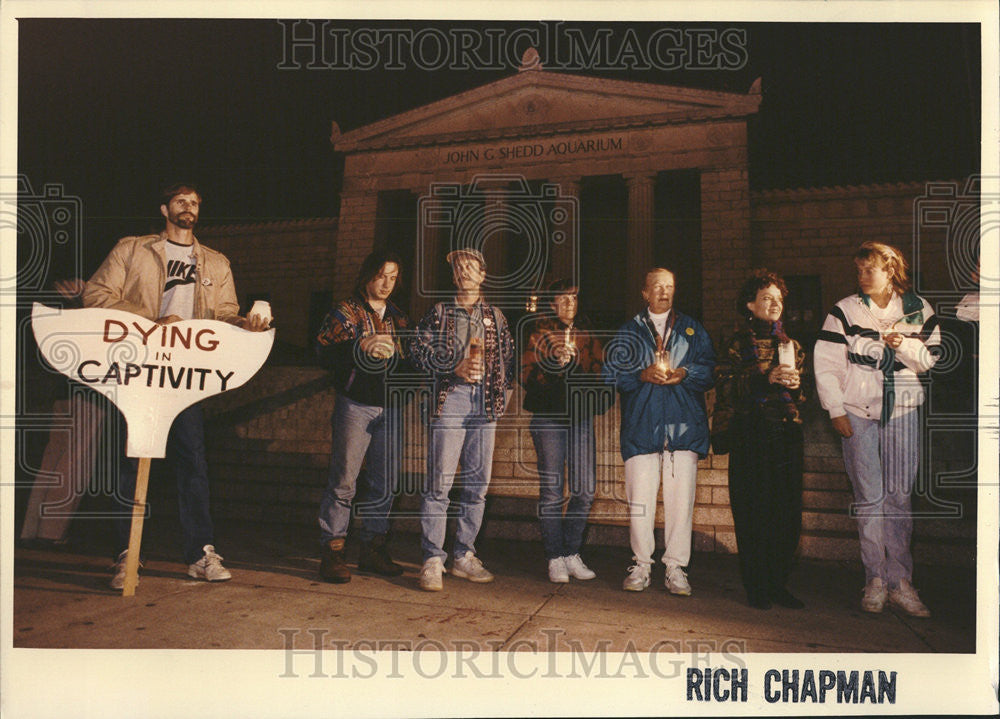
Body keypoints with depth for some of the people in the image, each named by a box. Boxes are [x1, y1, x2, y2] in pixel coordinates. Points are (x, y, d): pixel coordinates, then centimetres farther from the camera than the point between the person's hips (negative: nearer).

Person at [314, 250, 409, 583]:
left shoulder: (397, 317, 18)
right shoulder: (346, 311, 3)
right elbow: (323, 350, -8)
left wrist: (391, 353, 0)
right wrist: (362, 347, -20)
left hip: (390, 408, 5)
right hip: (356, 405, -5)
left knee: (384, 483, 7)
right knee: (343, 481, -6)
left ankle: (372, 549, 17)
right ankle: (331, 552, 3)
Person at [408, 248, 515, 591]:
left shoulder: (495, 316, 18)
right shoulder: (439, 312, 10)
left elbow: (508, 356, 19)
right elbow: (418, 350, 1)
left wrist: (503, 392, 5)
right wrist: (456, 367, -10)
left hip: (486, 402, 4)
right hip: (450, 398, -3)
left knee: (477, 484, 5)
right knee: (439, 482, -8)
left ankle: (464, 556, 14)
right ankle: (433, 560, -2)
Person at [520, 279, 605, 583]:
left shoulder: (587, 334, 17)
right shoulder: (541, 332, 6)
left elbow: (598, 371, 19)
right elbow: (527, 375, -1)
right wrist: (556, 363, -15)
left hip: (581, 416, 4)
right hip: (549, 417, -4)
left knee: (585, 489, 1)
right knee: (551, 491, -4)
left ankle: (572, 554, 14)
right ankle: (555, 558, 6)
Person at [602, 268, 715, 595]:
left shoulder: (692, 329, 18)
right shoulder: (629, 331, 16)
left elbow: (710, 368, 8)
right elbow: (612, 371, 6)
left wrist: (684, 374, -11)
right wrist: (643, 374, -10)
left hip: (684, 424, 1)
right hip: (641, 423, 0)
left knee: (681, 497, -3)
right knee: (639, 498, -3)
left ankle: (675, 568, 7)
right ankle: (641, 565, 10)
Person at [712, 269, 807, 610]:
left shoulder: (791, 345, 18)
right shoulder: (738, 344, 5)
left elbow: (804, 395, 20)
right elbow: (725, 386, -7)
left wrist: (796, 385, -2)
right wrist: (765, 378, -16)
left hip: (787, 433, 4)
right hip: (750, 437, -4)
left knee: (788, 510, 1)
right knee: (753, 511, -3)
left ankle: (779, 582, 14)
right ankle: (756, 585, 8)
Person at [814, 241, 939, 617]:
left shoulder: (917, 310, 8)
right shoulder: (845, 311, 0)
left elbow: (930, 360, 12)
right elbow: (826, 364, -1)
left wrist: (905, 345, -8)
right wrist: (836, 411, -6)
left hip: (903, 412, 2)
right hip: (858, 412, -2)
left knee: (899, 496, 3)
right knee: (869, 496, -2)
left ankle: (900, 580, 11)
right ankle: (875, 579, 8)